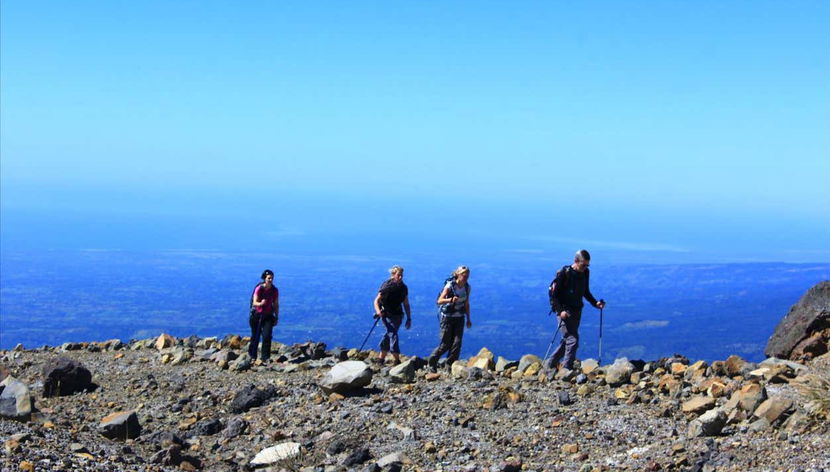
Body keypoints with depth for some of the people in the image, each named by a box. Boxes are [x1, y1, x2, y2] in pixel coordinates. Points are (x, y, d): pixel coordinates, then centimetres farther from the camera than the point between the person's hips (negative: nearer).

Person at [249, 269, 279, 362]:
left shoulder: (275, 290, -3)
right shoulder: (259, 288, -13)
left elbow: (276, 305, 6)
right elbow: (255, 302, -16)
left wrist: (276, 317, 7)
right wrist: (261, 303, -38)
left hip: (268, 316, 2)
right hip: (257, 315, -2)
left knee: (267, 336, -12)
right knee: (255, 336, 8)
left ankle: (265, 358, -7)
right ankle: (252, 356, 28)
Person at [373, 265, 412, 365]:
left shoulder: (403, 287, 4)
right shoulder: (386, 286, -12)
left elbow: (406, 304, 12)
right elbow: (376, 301, -13)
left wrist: (409, 318, 9)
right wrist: (378, 311, -32)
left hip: (397, 314, 5)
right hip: (386, 314, -5)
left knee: (390, 334, 7)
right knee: (393, 334, -16)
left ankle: (381, 358, 19)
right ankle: (397, 360, -15)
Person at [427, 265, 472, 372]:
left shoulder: (467, 287, 1)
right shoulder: (450, 286, -16)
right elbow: (440, 301, -22)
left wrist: (468, 319, 14)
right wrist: (451, 300, -39)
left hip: (459, 318, 5)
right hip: (448, 317, -5)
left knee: (457, 343, -4)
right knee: (445, 344, -2)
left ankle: (450, 366, 6)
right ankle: (431, 362, 19)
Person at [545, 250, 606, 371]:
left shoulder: (585, 273, 6)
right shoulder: (564, 273, -14)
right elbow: (553, 293, -13)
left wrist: (595, 303, 4)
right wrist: (560, 311, -22)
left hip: (577, 311, 7)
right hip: (565, 312, -7)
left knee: (567, 341, 11)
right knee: (573, 340, -15)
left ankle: (550, 365, 25)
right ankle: (567, 369, -11)